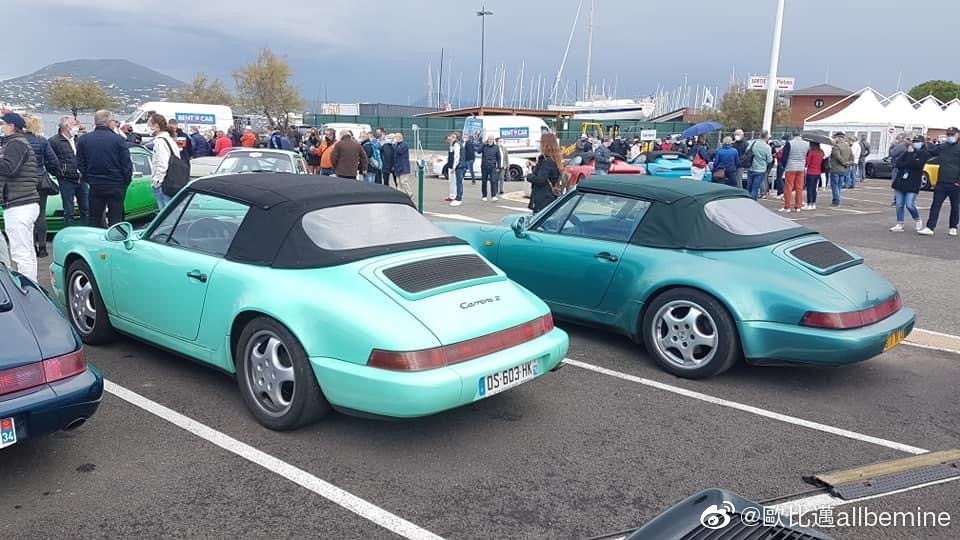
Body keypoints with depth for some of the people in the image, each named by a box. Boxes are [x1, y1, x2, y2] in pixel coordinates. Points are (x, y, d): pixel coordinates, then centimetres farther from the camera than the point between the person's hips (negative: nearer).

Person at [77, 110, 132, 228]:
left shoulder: (83, 140, 1)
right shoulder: (118, 139, -11)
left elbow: (80, 165, 6)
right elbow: (127, 164, -8)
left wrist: (88, 179, 17)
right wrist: (126, 182, 5)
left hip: (95, 187, 3)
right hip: (116, 186, -3)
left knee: (94, 219, 11)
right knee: (115, 218, 3)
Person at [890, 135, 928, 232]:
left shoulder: (925, 154, 1)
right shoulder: (908, 152, 13)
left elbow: (917, 165, -16)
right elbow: (898, 164, 3)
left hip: (912, 184, -4)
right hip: (900, 182, 4)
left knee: (909, 205, -11)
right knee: (899, 205, 3)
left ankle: (918, 221, 13)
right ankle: (899, 225, 10)